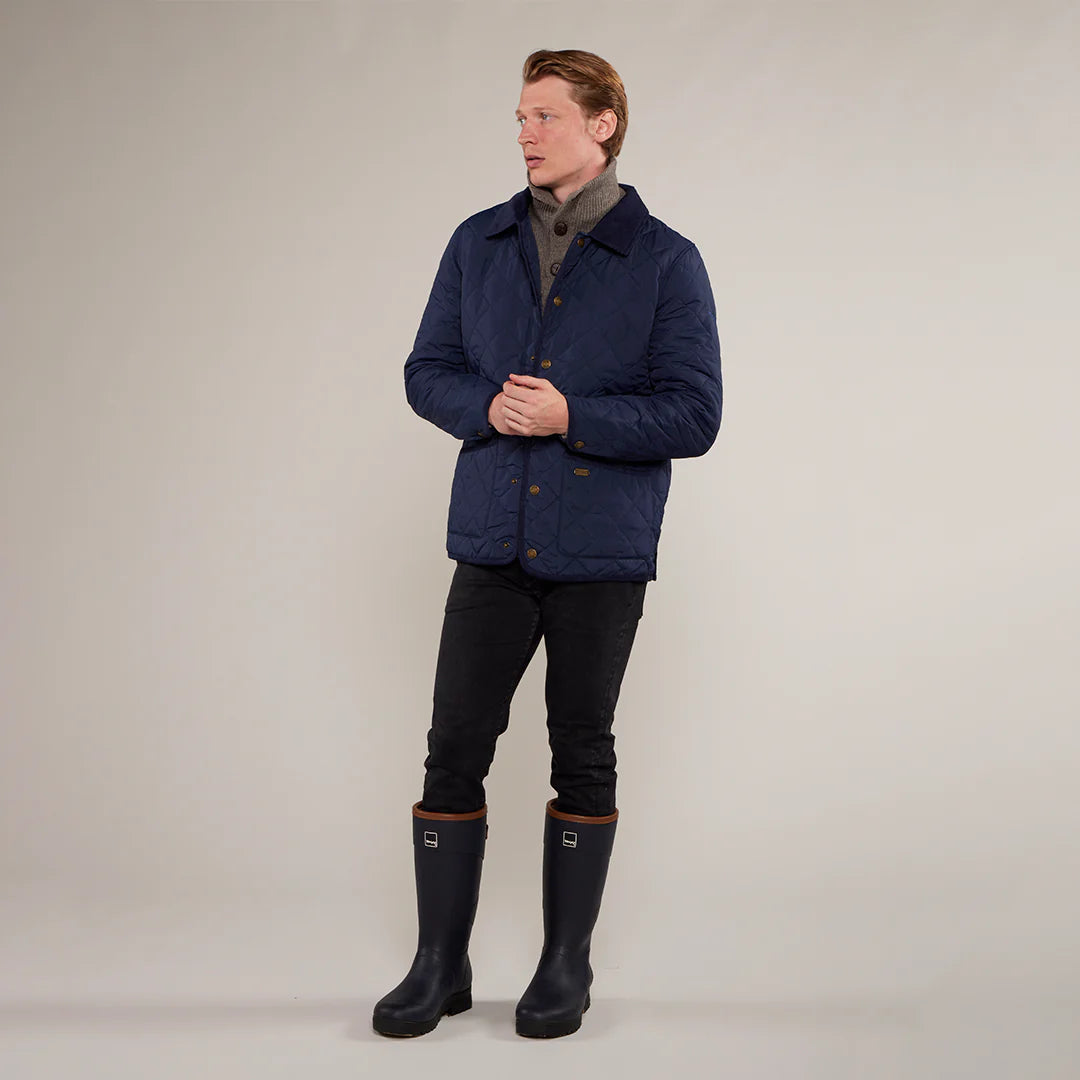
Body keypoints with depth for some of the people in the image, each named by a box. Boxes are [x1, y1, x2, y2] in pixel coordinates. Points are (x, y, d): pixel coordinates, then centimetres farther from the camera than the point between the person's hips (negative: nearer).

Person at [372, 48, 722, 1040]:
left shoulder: (665, 262, -4)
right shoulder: (479, 245, 8)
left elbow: (693, 416, -8)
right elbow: (427, 372, 9)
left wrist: (570, 417, -18)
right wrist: (488, 406, -11)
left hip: (601, 556, -3)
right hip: (492, 546, 3)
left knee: (582, 754, 8)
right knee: (455, 749, 3)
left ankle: (567, 964, 23)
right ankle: (440, 965, 17)